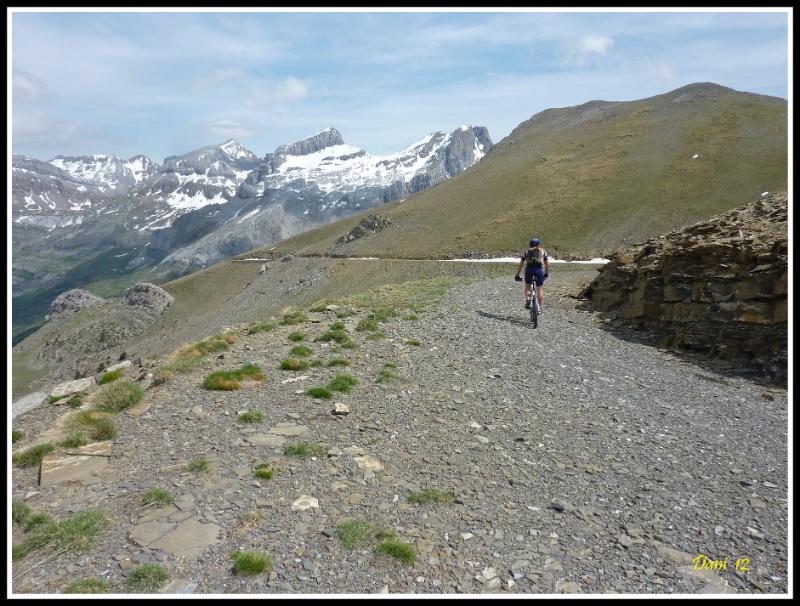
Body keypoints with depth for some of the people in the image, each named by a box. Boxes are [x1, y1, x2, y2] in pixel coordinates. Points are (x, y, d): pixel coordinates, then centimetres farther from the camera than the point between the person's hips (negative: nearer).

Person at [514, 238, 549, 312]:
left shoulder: (526, 252, 22)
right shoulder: (543, 251, 22)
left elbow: (520, 264, 18)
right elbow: (547, 264, 22)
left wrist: (517, 275, 22)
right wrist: (546, 274, 33)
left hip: (529, 269, 0)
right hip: (539, 270, 0)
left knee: (527, 286, 22)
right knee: (539, 288, 13)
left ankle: (527, 300, -1)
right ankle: (539, 307, 13)